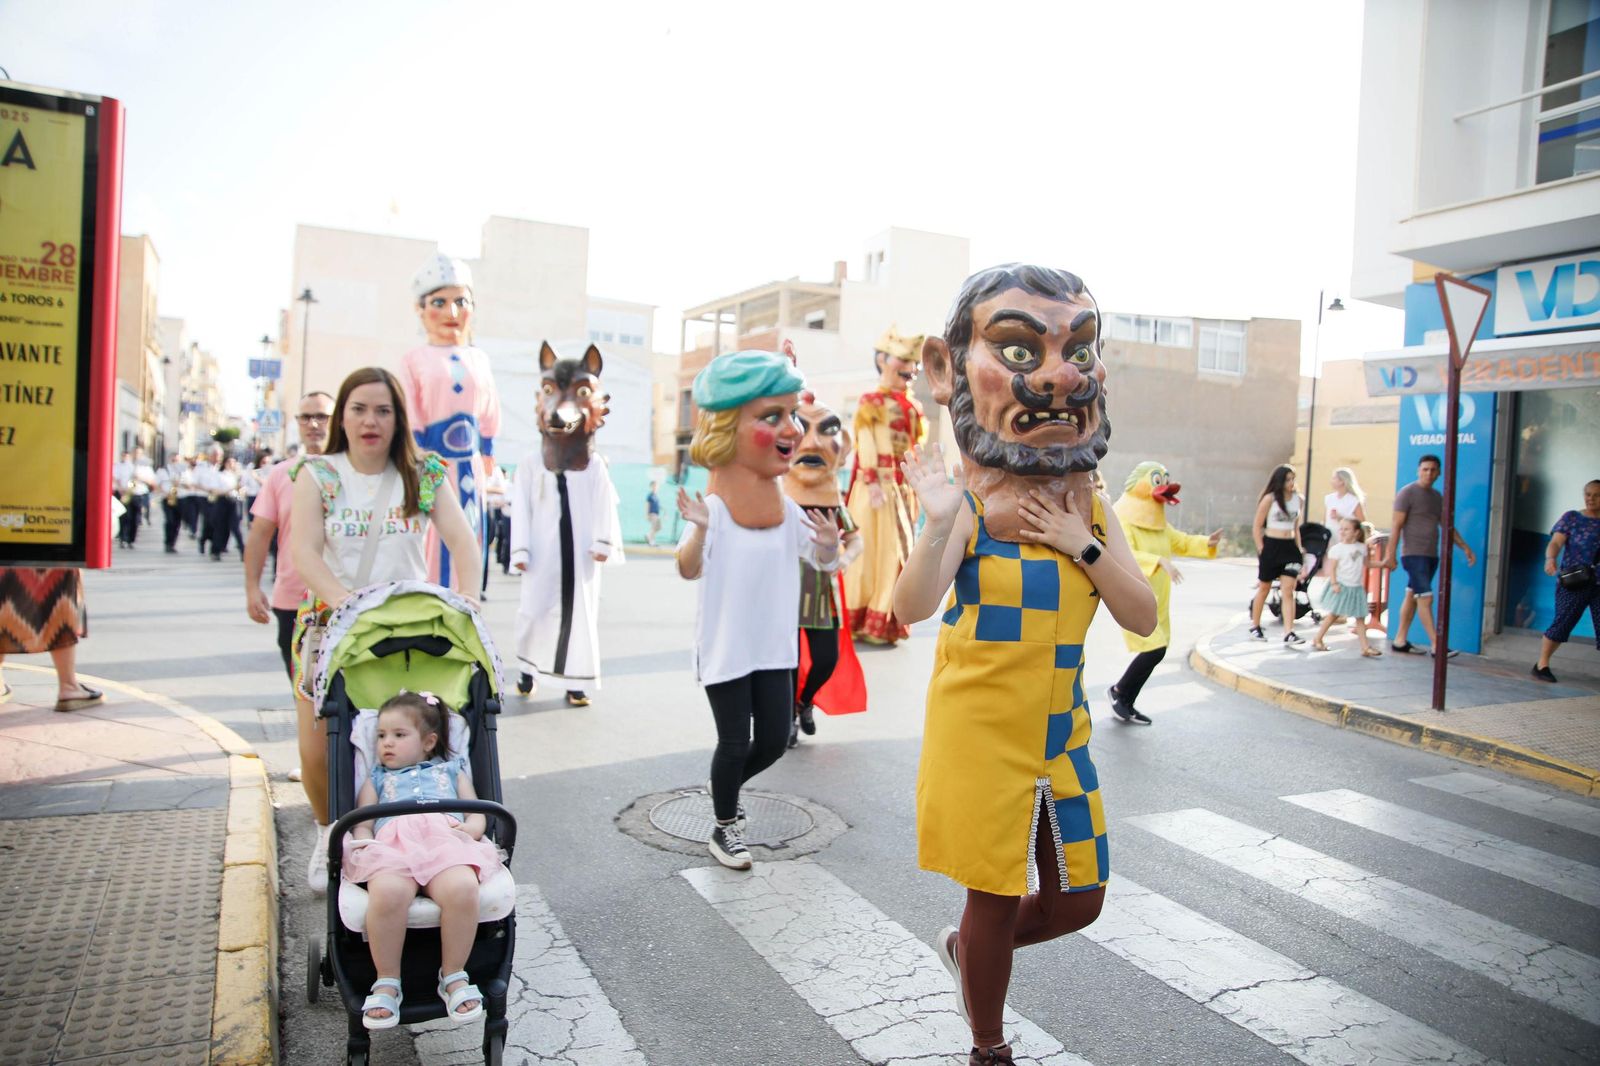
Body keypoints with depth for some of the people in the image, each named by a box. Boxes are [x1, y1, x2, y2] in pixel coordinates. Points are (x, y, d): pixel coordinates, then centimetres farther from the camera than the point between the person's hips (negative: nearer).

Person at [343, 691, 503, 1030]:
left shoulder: (450, 770, 36)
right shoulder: (377, 779, 39)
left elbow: (477, 814, 24)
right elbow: (362, 824, 24)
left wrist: (471, 827, 0)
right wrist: (364, 841, 0)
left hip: (446, 838, 0)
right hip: (392, 842, 0)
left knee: (462, 888, -37)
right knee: (386, 893, -38)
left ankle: (454, 976, -15)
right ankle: (387, 982, -18)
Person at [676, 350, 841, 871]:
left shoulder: (788, 509, -1)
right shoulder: (712, 508, -19)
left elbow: (824, 562, 7)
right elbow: (690, 570, -29)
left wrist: (829, 543, -16)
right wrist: (698, 529, -49)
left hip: (773, 645, 6)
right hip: (725, 646, -5)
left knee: (774, 740, 11)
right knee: (735, 741, 3)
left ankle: (725, 786, 40)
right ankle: (725, 827, 26)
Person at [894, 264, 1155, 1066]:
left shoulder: (1093, 511, 2)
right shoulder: (971, 507, -15)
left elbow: (1142, 618, -4)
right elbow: (912, 606, -28)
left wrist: (1081, 546, -16)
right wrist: (939, 523, -44)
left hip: (1059, 735, 6)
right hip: (980, 738, -6)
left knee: (1077, 899, 15)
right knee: (997, 899, 8)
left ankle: (964, 950, 42)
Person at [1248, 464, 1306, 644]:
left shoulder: (1298, 500, 6)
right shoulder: (1270, 499, -7)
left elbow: (1296, 527, 18)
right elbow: (1257, 526, -5)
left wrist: (1299, 547, 12)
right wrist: (1261, 549, -9)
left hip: (1290, 547, 3)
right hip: (1271, 545, -3)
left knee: (1288, 591, -6)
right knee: (1264, 588, 9)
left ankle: (1289, 633, -11)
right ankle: (1255, 626, 25)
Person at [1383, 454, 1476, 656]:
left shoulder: (1437, 497, 16)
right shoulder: (1407, 493, -6)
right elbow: (1397, 526, -11)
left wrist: (1466, 548, 11)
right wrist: (1391, 554, -16)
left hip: (1431, 556, 7)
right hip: (1413, 554, -7)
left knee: (1412, 597, 10)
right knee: (1426, 598, -11)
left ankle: (1400, 640, 15)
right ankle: (1436, 645, -12)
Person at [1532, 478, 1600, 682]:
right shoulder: (1571, 518, 5)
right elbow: (1555, 543, -6)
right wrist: (1550, 558, -26)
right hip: (1573, 582, -3)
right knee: (1562, 622, -6)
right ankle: (1542, 665, 3)